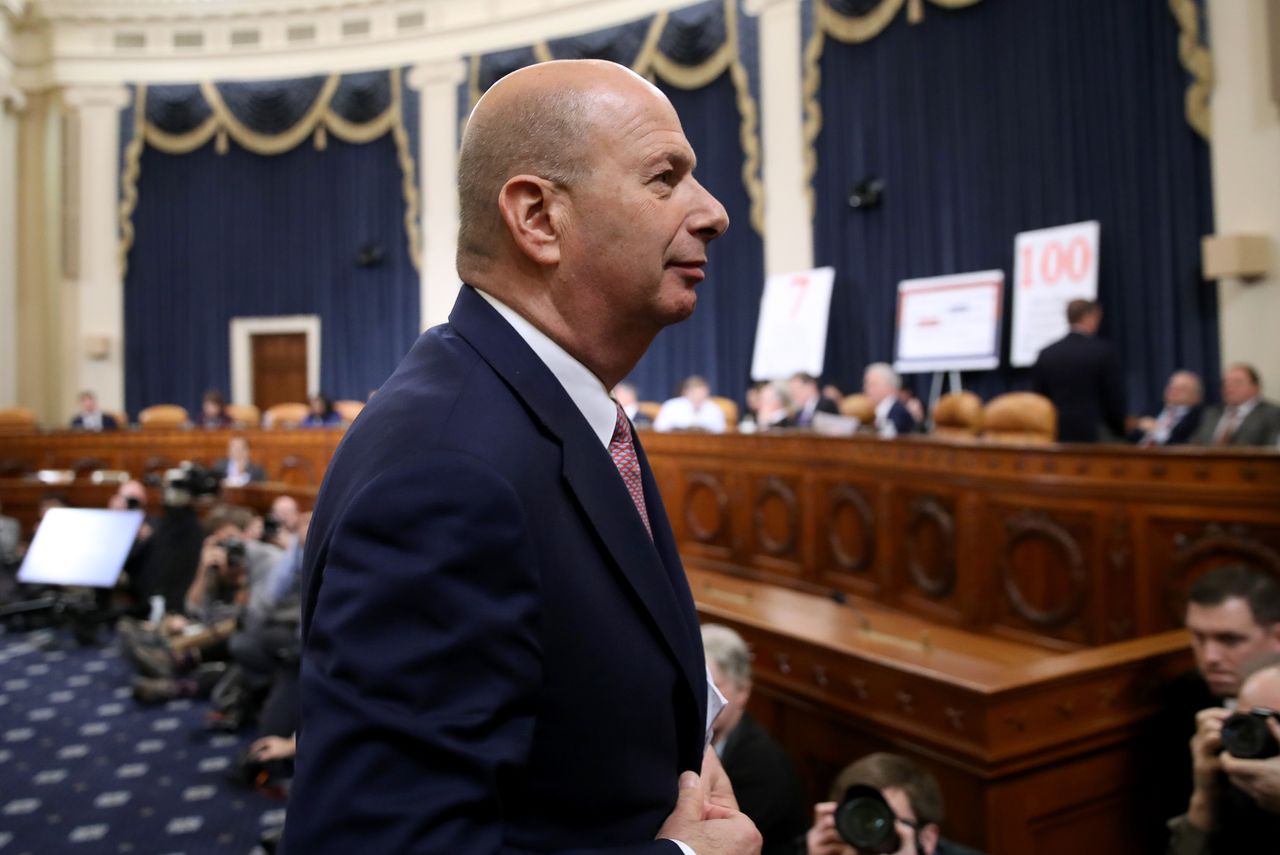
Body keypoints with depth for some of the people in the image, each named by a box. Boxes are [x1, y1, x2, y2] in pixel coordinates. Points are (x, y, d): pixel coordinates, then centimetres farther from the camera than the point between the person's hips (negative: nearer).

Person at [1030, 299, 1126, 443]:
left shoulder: (1046, 354, 4)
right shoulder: (1104, 351, -4)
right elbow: (1114, 397, -2)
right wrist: (1119, 430, 12)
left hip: (1056, 434, 3)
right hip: (1092, 434, -3)